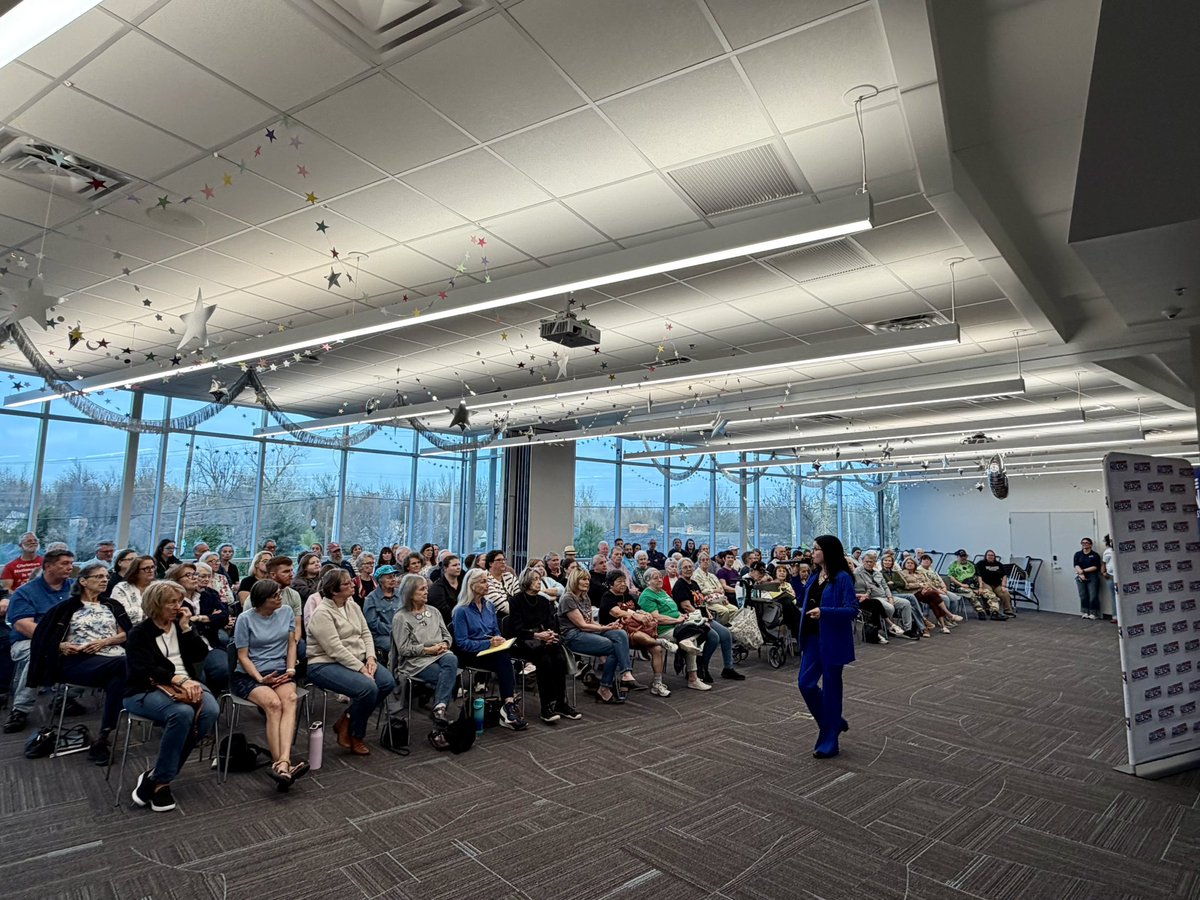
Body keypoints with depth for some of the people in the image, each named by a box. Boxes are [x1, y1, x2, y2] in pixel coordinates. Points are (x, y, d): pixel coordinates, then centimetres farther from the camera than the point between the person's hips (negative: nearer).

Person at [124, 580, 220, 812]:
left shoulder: (181, 625, 15)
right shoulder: (139, 634, -1)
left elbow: (200, 655, 4)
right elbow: (146, 670, -15)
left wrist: (186, 628, -5)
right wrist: (179, 680, -29)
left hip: (185, 684, 5)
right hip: (146, 691, -5)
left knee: (211, 711, -27)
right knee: (182, 713, -36)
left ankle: (156, 777, -17)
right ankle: (160, 782, -19)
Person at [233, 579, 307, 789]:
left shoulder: (286, 612, 8)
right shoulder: (245, 619, -2)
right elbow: (243, 656, -3)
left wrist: (290, 670, -3)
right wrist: (261, 679, -16)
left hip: (279, 672, 2)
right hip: (249, 675, -2)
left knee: (290, 699, -33)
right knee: (273, 703, -33)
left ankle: (282, 763, -47)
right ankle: (283, 764, -36)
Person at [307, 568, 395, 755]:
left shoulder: (353, 606, 8)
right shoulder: (322, 614, -17)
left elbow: (365, 633, 8)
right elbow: (336, 650, -22)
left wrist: (370, 658, -8)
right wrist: (361, 669, -23)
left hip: (357, 660, 8)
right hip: (326, 664, -8)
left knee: (388, 682, -14)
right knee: (368, 687, -29)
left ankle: (346, 721, 3)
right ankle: (355, 736, -3)